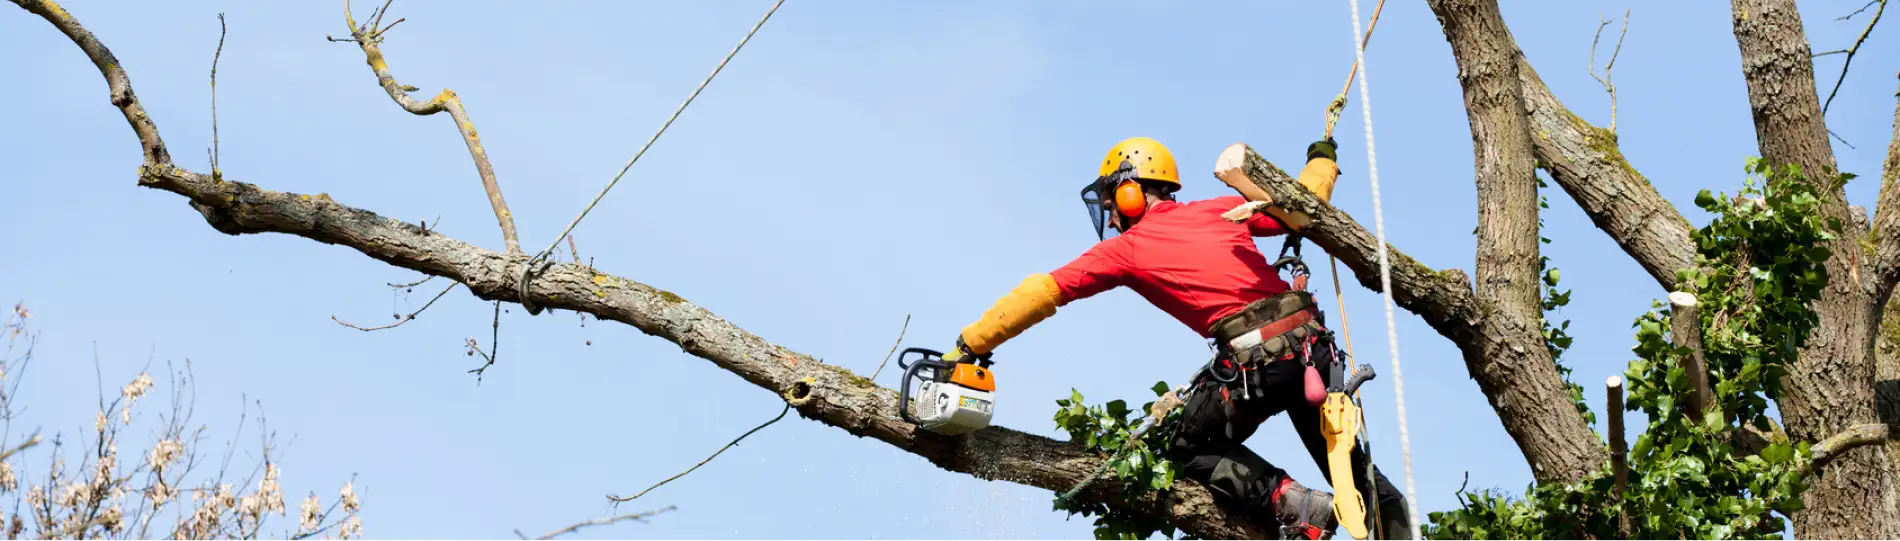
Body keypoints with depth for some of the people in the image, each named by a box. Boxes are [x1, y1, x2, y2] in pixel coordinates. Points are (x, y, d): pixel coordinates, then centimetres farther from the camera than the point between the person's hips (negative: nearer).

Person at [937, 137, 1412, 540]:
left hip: (1254, 360, -5)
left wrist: (968, 347, 11)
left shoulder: (1126, 249, 8)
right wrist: (1322, 161, 42)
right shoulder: (1221, 210, 17)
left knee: (1191, 448, 17)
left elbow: (1039, 294, 8)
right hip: (1311, 341, 5)